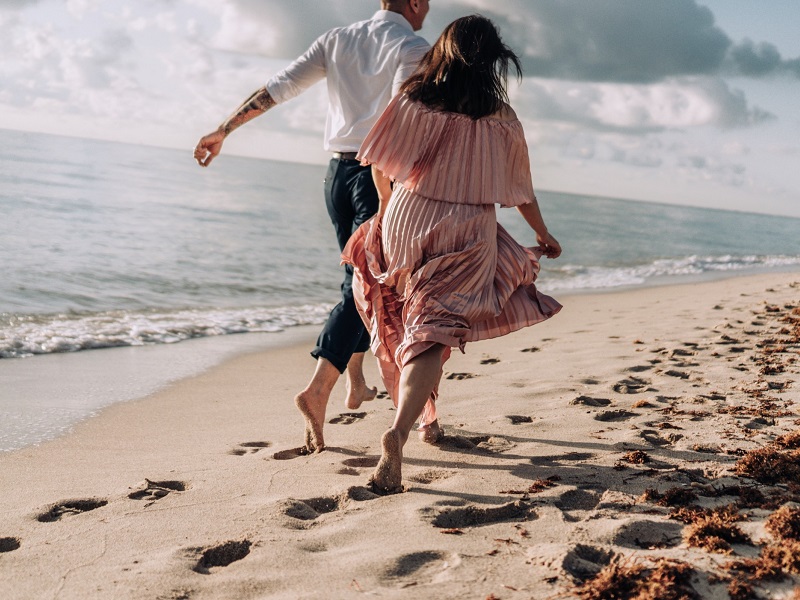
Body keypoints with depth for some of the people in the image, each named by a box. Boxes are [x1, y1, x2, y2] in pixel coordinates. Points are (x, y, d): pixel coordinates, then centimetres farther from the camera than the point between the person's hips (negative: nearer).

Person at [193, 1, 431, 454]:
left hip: (339, 170, 6)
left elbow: (278, 88, 5)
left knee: (358, 277, 20)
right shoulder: (414, 48, -5)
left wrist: (223, 130, 9)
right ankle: (318, 390, -19)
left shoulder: (338, 40, 10)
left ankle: (356, 383, 27)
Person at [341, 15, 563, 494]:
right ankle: (399, 431, -25)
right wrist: (544, 236, 26)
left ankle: (427, 418, 34)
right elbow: (521, 191, 10)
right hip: (468, 233, -1)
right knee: (434, 330, -4)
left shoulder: (413, 100, 0)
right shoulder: (502, 120, 2)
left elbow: (380, 166, 5)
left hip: (406, 221, 1)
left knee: (406, 323, 21)